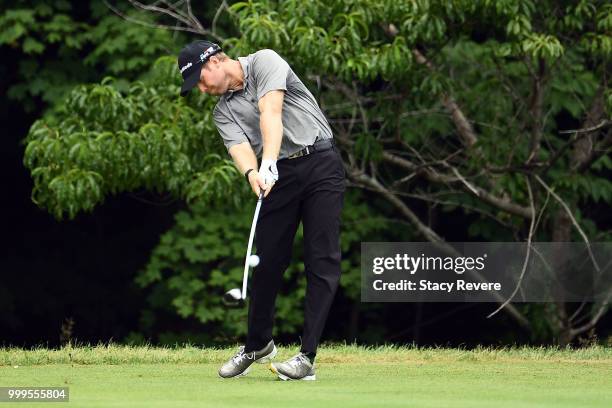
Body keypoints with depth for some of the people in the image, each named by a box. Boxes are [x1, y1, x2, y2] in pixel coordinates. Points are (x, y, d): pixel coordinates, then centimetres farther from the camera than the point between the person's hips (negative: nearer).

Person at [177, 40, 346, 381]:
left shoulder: (264, 62, -4)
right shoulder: (223, 111, 11)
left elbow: (271, 112, -20)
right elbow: (239, 146, -8)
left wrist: (268, 162, -34)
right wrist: (252, 173, -32)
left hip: (321, 162, -5)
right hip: (279, 174, 5)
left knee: (323, 260, -10)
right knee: (268, 260, 5)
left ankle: (308, 357, -13)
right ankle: (258, 345, 25)